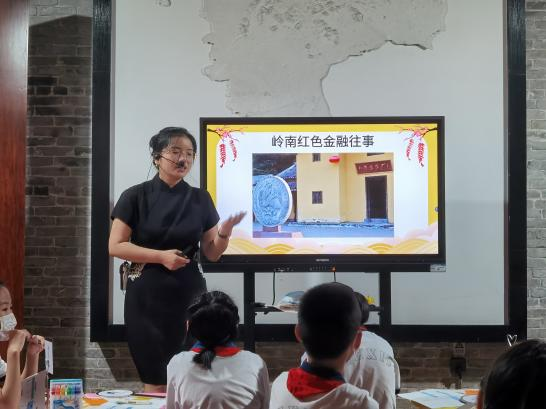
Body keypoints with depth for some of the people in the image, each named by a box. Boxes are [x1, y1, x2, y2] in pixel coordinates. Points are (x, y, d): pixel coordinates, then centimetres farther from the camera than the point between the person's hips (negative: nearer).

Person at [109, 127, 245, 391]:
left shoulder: (200, 199, 6)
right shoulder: (136, 196, -2)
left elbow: (212, 254, 7)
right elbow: (115, 246, -6)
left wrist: (225, 232, -14)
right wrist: (161, 255, -17)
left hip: (188, 292, 3)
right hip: (148, 294, -2)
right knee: (156, 380, 1)